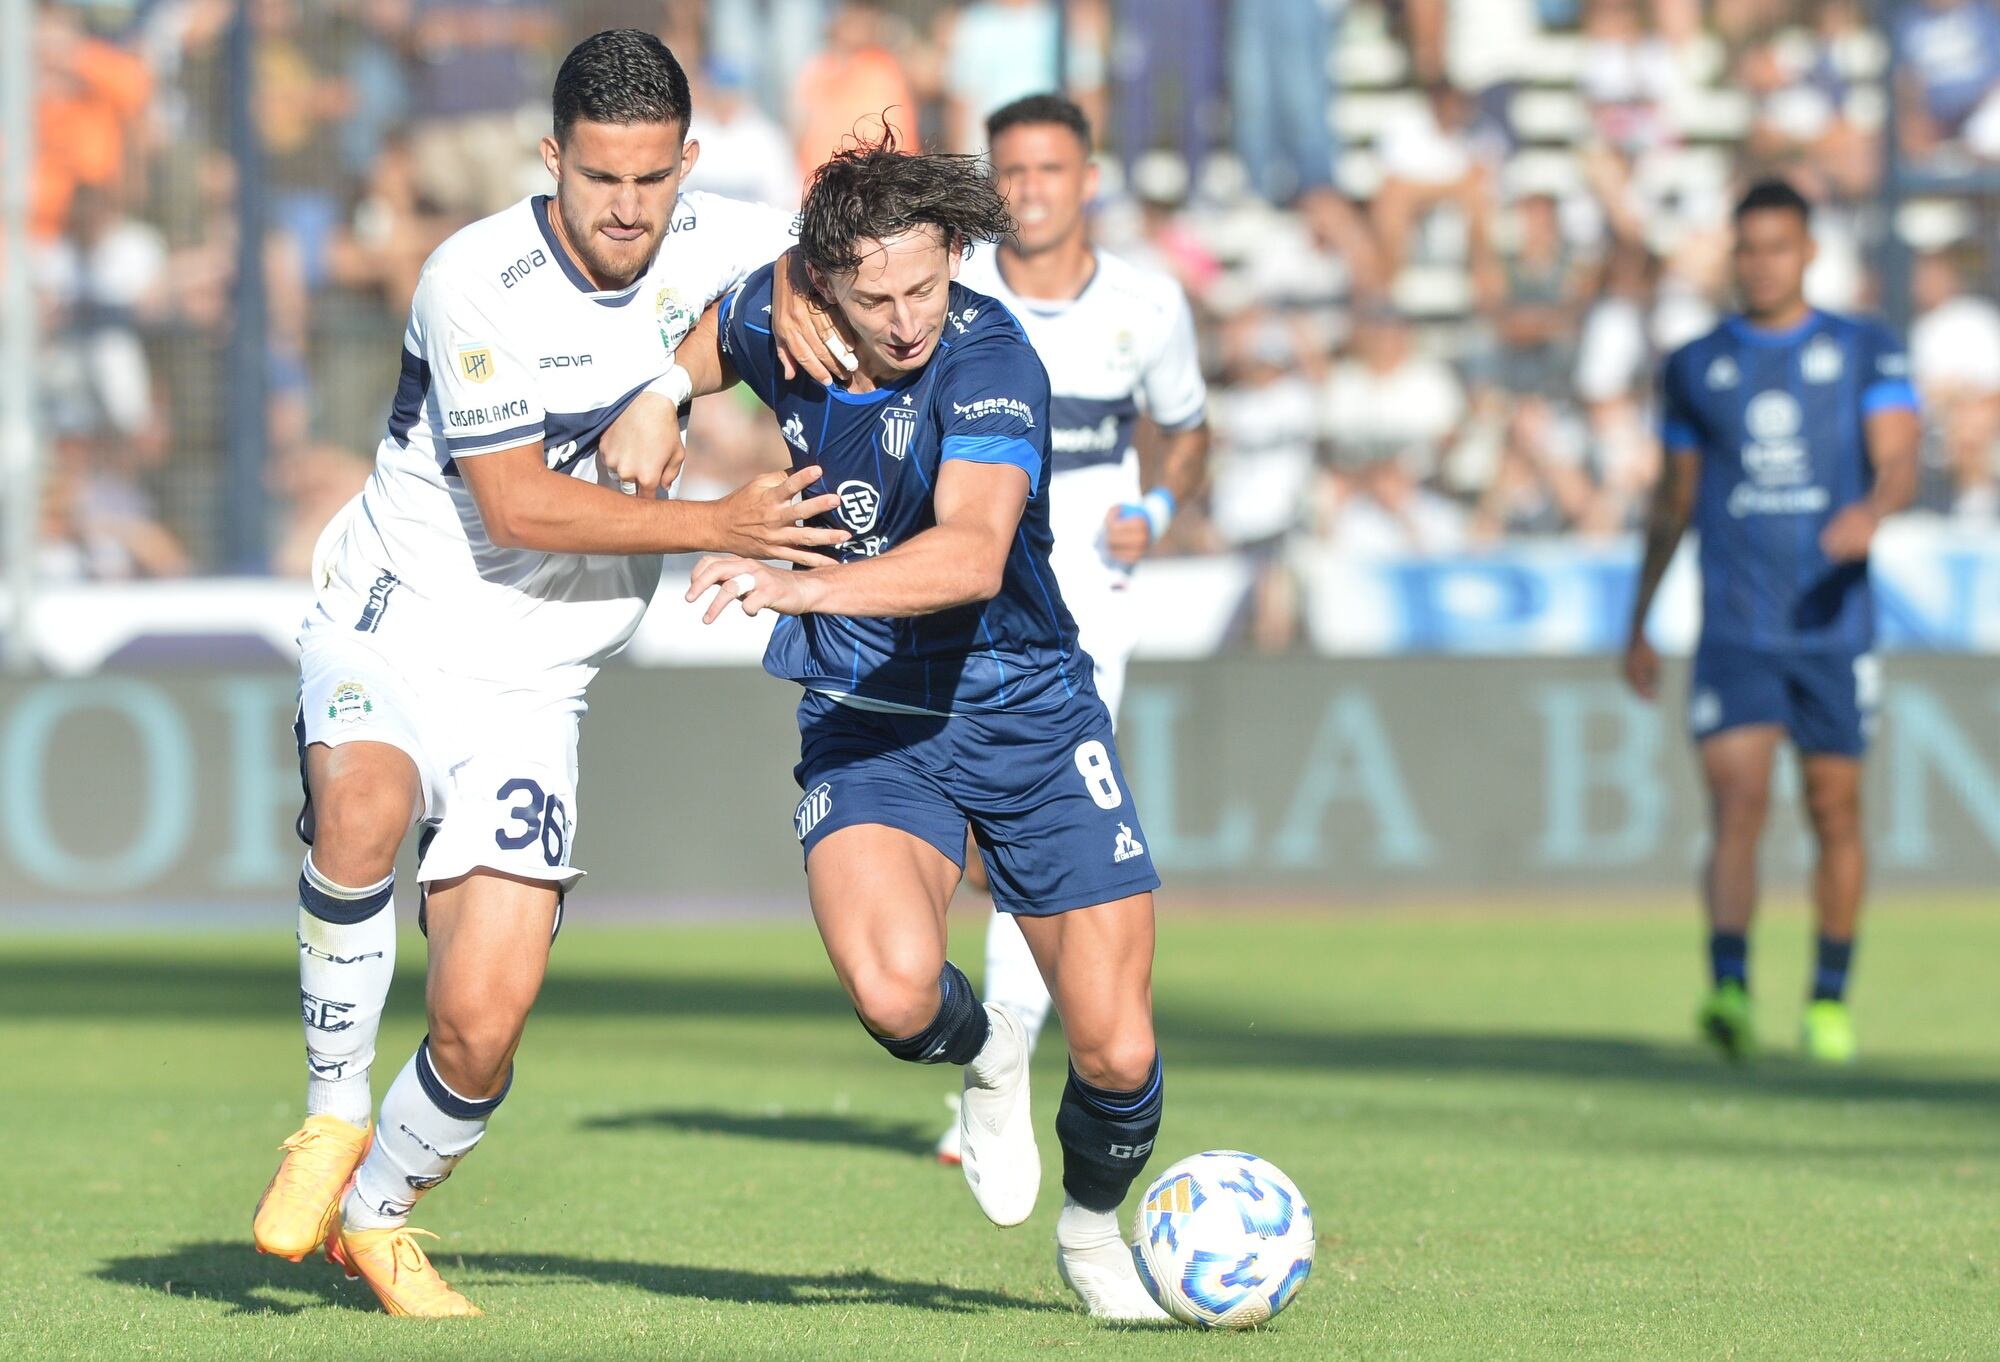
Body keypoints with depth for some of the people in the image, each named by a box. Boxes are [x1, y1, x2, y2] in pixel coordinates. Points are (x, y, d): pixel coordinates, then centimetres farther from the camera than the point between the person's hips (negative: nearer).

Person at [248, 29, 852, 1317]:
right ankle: (334, 1115, -16)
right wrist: (721, 525, -20)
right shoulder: (477, 281, -17)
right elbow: (520, 504, -17)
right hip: (392, 631, -4)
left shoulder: (705, 244, -3)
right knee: (363, 807, -38)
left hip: (531, 689, 4)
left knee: (483, 1018, -9)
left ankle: (375, 1210, 20)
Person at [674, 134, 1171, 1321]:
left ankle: (1094, 1227, 31)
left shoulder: (989, 363, -23)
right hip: (867, 729, 2)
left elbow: (971, 555, -40)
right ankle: (986, 1058, 10)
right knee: (894, 990, -27)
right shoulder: (777, 317, -7)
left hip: (1028, 717, -2)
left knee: (1118, 1053, -4)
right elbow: (708, 345, 21)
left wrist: (798, 587, -51)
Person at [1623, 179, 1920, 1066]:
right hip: (1733, 631, 0)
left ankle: (1830, 996, 22)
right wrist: (1639, 627, 21)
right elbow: (1674, 499, 18)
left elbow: (1899, 463, -7)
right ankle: (1729, 988, -27)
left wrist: (1872, 512, -31)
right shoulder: (1695, 368, 10)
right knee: (1736, 803, -16)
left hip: (1834, 626, 0)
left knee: (1835, 811, 7)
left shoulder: (1865, 353, 4)